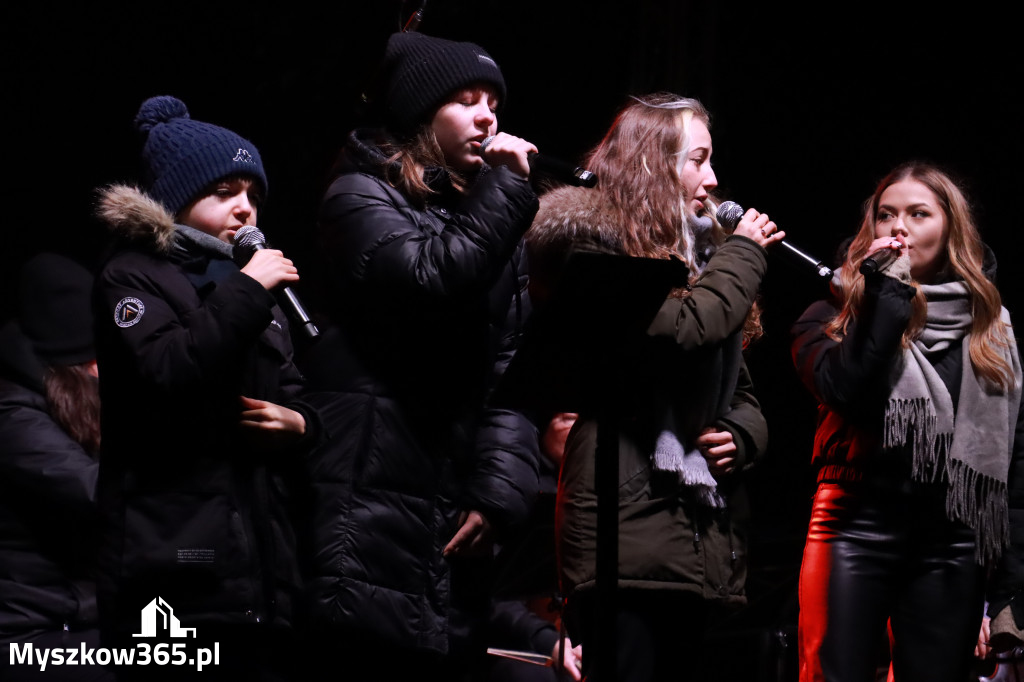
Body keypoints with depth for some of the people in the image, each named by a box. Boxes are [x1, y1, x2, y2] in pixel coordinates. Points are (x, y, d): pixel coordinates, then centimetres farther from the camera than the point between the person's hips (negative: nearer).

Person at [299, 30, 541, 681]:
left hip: (452, 519, 6)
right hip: (373, 508, -6)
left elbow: (513, 364, 11)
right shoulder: (361, 198, 2)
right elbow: (433, 280, -19)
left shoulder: (489, 215, 21)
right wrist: (508, 187, -7)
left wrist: (502, 485, -3)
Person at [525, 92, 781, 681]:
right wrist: (744, 253, -2)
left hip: (705, 538, 8)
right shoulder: (592, 243, -3)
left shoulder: (697, 251, 22)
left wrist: (743, 434, 2)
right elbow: (682, 330, -19)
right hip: (631, 526, -8)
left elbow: (741, 387, 26)